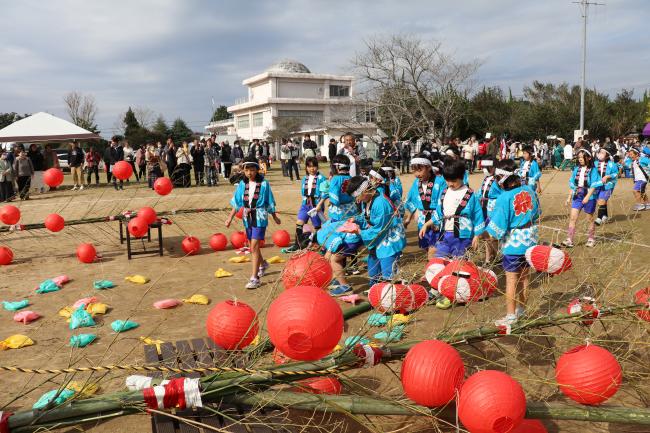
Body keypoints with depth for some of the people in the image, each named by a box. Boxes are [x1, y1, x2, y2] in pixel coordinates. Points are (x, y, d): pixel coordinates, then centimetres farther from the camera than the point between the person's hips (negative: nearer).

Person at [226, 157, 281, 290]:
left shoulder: (264, 184, -7)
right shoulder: (242, 184, 4)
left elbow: (270, 203, 2)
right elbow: (236, 203, 7)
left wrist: (275, 217, 10)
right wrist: (230, 218, 2)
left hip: (260, 217, -5)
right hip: (247, 218, 5)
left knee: (254, 246, -12)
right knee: (253, 246, 17)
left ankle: (254, 278, -10)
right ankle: (263, 264, 46)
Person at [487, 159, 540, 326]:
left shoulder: (504, 198, -21)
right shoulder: (529, 190, -2)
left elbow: (498, 227, -18)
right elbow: (537, 215, 11)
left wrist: (488, 231, 1)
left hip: (513, 243, -6)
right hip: (530, 240, 6)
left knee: (511, 279, 4)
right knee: (525, 275, 18)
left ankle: (511, 316, 10)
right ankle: (521, 309, 33)